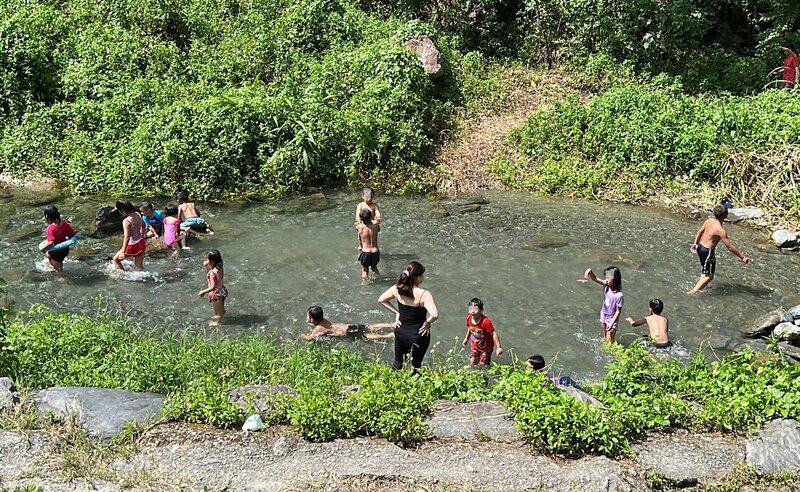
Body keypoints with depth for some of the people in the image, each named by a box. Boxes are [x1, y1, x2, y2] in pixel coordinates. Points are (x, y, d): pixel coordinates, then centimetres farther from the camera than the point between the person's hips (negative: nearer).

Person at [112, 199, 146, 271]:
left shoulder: (126, 221, -25)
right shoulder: (137, 214, -4)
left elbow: (127, 237, -29)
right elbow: (143, 225, 14)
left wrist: (123, 252, -28)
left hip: (133, 246, -7)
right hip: (141, 243, 7)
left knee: (115, 259, 14)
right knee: (139, 266, 19)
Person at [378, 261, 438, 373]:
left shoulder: (397, 289, -11)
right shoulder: (424, 294, -27)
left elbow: (381, 300, 4)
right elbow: (434, 315, -38)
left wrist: (397, 312, 4)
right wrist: (427, 323, -18)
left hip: (400, 331, 5)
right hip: (418, 334, -5)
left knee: (397, 362, 25)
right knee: (415, 366, 16)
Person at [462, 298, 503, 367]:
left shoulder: (485, 321, -36)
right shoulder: (469, 318, -18)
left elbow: (494, 334, -32)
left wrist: (498, 347, -34)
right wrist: (466, 338, 18)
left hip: (486, 347, -5)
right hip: (474, 345, 5)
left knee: (483, 364, 4)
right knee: (472, 362, 11)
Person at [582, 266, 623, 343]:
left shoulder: (619, 295, -32)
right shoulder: (606, 285, -16)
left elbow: (618, 311, -23)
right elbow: (595, 279, -13)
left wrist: (612, 323, -25)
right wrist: (590, 271, -34)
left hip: (612, 319, -6)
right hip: (603, 316, 6)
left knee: (609, 342, 4)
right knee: (604, 339, 26)